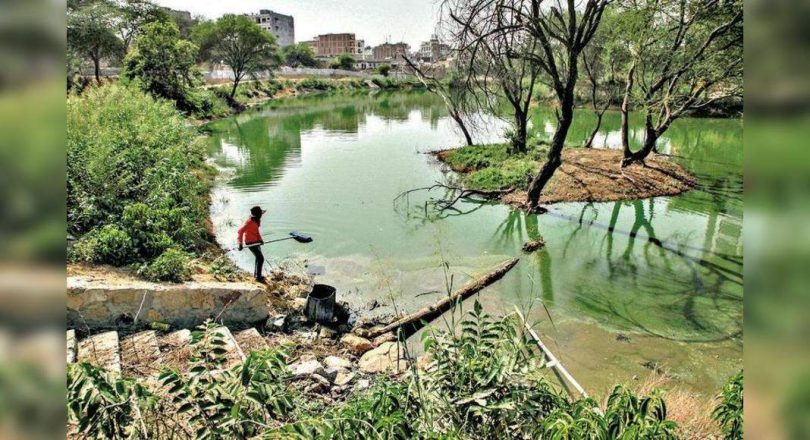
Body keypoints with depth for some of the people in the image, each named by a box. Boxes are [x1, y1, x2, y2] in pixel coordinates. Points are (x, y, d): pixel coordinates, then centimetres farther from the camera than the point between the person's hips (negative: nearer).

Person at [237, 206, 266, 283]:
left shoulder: (256, 220, 2)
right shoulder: (249, 222, -26)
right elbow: (240, 231, -29)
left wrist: (260, 239, 3)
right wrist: (240, 244, -30)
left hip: (256, 241, 10)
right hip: (251, 243, -10)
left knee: (259, 257, 21)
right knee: (261, 258, -10)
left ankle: (256, 273, 38)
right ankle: (258, 277, -2)